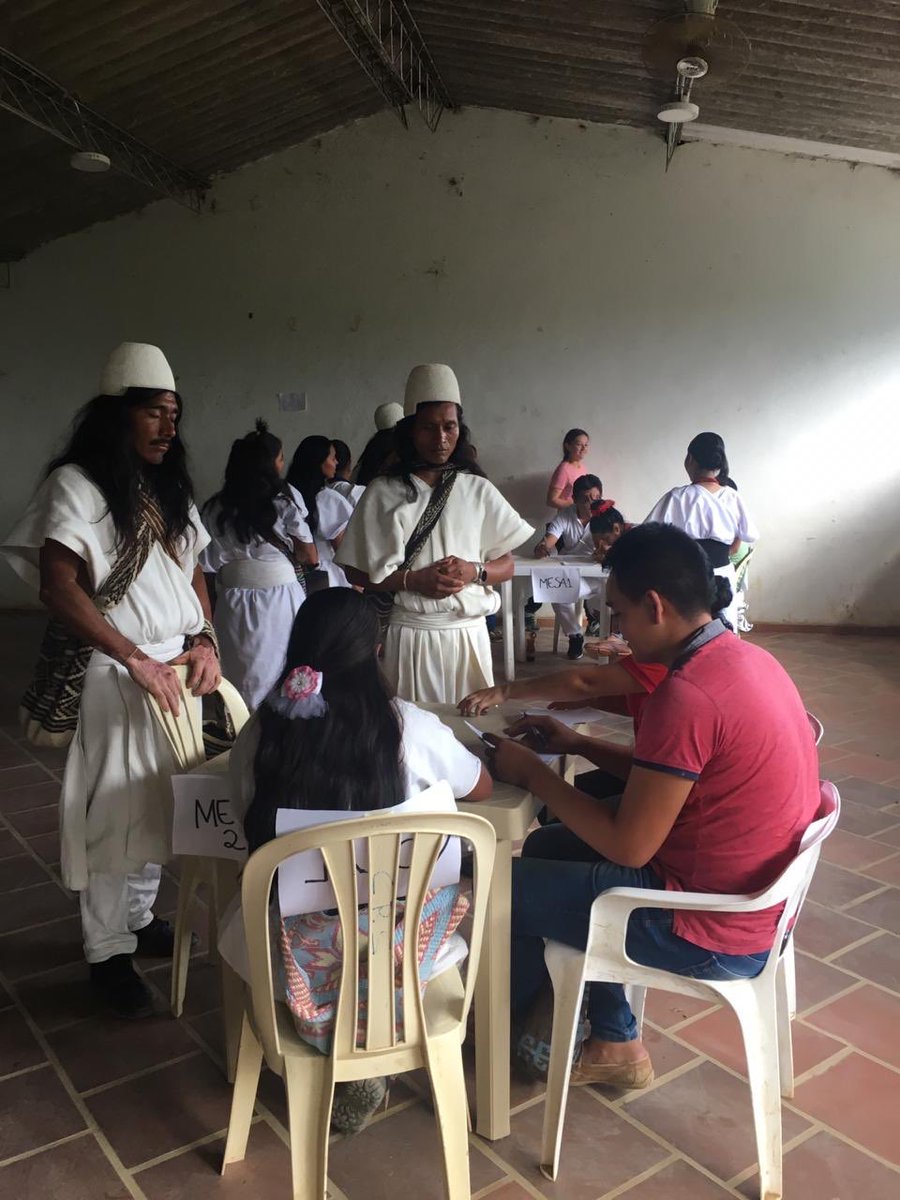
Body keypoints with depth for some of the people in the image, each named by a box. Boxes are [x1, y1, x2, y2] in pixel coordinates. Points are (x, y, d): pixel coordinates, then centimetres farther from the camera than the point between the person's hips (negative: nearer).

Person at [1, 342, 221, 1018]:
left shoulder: (170, 487, 12)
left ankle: (139, 918, 34)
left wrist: (204, 642, -1)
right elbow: (58, 586, -18)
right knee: (111, 810, 2)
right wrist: (137, 661, -19)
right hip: (113, 674, -6)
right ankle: (108, 953, 18)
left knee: (158, 802, 14)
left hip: (177, 669, 7)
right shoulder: (77, 483, -10)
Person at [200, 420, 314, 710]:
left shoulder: (216, 508, 4)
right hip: (280, 601, -3)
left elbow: (210, 565, 1)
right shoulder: (285, 497, -5)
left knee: (242, 689, 12)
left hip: (234, 606, 3)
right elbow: (310, 557, -2)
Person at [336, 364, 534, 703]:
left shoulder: (478, 490, 5)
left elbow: (506, 565, 9)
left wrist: (474, 572, -11)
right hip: (410, 633, -1)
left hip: (468, 632, 2)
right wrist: (412, 580, -13)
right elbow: (357, 573, 1)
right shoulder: (383, 492, 0)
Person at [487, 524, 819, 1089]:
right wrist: (580, 745, 8)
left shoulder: (686, 696, -29)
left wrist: (533, 773, -11)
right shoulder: (747, 658, 1)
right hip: (753, 895, 9)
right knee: (548, 848, 19)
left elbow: (628, 847, -22)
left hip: (711, 933, -9)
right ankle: (614, 1043, 26)